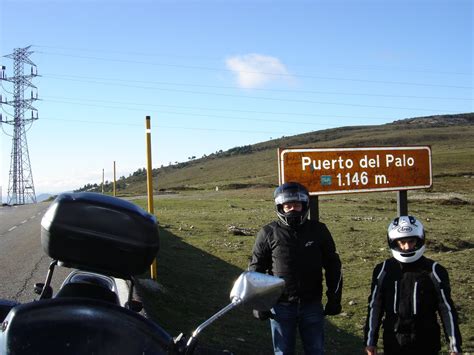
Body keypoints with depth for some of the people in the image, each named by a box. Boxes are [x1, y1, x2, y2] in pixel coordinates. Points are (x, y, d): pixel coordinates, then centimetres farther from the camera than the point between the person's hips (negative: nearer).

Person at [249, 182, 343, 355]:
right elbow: (256, 271, 1)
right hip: (282, 307, -1)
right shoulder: (269, 233, -5)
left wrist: (334, 299, 5)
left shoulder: (319, 230, -1)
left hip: (312, 306, 1)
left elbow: (332, 266, 7)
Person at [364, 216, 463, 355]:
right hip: (393, 344, 2)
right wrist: (370, 342, 6)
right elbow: (374, 308, 4)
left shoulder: (434, 272, -8)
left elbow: (447, 310, -3)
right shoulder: (383, 271, -3)